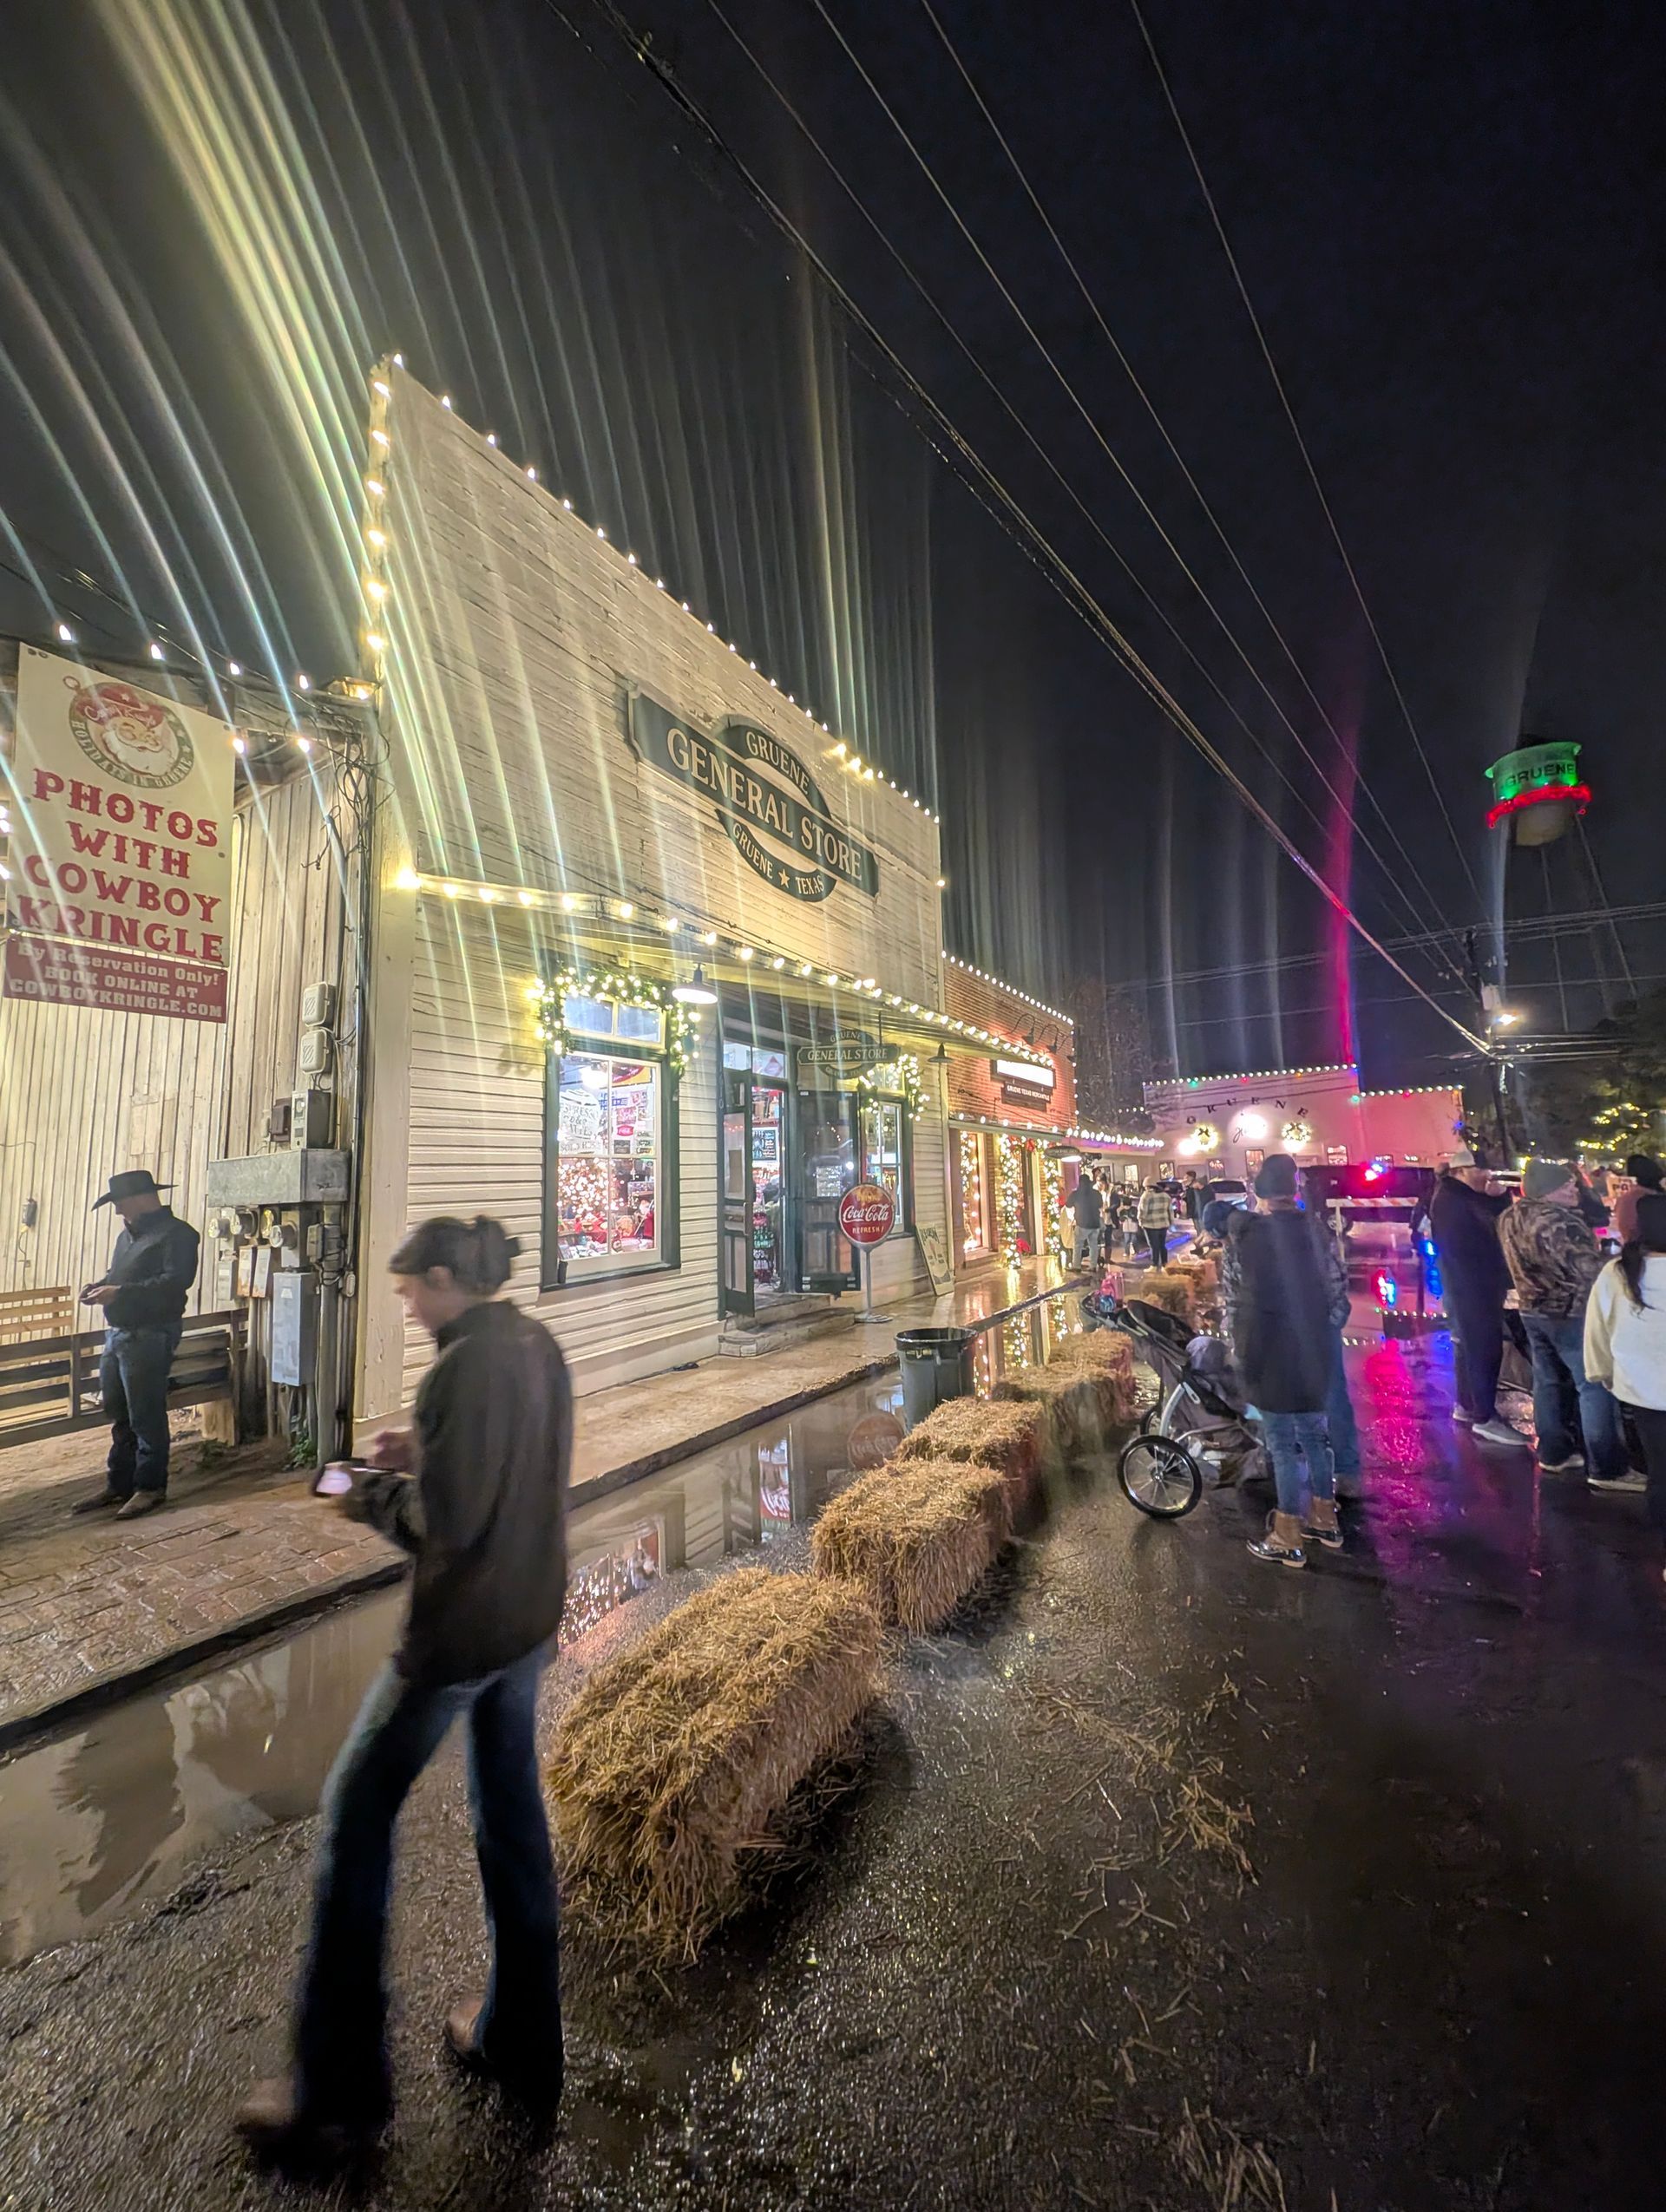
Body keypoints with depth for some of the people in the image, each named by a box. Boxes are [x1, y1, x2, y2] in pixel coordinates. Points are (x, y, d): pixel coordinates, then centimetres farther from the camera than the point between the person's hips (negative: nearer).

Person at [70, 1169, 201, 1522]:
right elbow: (116, 1274, 27)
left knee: (146, 1416, -2)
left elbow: (176, 1281, -23)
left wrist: (119, 1292, -24)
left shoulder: (176, 1233, -12)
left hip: (149, 1337, -9)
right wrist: (100, 1286, 5)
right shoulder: (128, 1234, 17)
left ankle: (151, 1487, 9)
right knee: (119, 1416, 16)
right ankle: (118, 1486, 26)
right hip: (117, 1334, 9)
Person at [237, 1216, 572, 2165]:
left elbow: (447, 1522, -21)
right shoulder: (541, 1345, 1)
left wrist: (369, 1494, -5)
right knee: (514, 1811, 22)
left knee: (358, 1812, 14)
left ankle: (339, 2091, 29)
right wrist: (426, 1455, 7)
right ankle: (524, 2042, 39)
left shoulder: (463, 1365, -23)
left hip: (462, 1629, -8)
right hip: (532, 1621, 8)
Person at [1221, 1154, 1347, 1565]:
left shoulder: (1241, 1236, -16)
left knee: (1283, 1443, 5)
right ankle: (1324, 1519, 36)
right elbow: (1338, 1288, 3)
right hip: (1313, 1351, 5)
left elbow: (1231, 1300, -15)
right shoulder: (1317, 1230, -3)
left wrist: (1236, 1348, -4)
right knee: (1314, 1434, 20)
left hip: (1267, 1355, -5)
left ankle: (1288, 1539, 16)